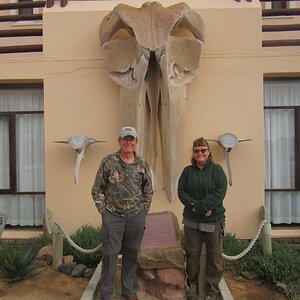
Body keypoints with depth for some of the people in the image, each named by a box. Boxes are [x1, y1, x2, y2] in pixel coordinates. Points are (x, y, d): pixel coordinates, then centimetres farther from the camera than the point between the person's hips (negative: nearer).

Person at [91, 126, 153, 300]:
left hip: (136, 217, 3)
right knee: (110, 254, 6)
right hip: (113, 216, -2)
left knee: (132, 254, 14)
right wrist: (103, 210, -3)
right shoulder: (108, 162, -4)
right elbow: (97, 189, 1)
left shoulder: (142, 164, 4)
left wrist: (144, 211, 7)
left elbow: (148, 190, 12)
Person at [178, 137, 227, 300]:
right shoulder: (188, 170, 5)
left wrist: (201, 206, -19)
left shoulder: (217, 169, -1)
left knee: (214, 255, 7)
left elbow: (221, 191, -12)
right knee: (192, 253, 12)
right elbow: (181, 192, 1)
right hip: (191, 220, 2)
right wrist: (194, 206, -15)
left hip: (214, 219, -1)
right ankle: (192, 284, 34)